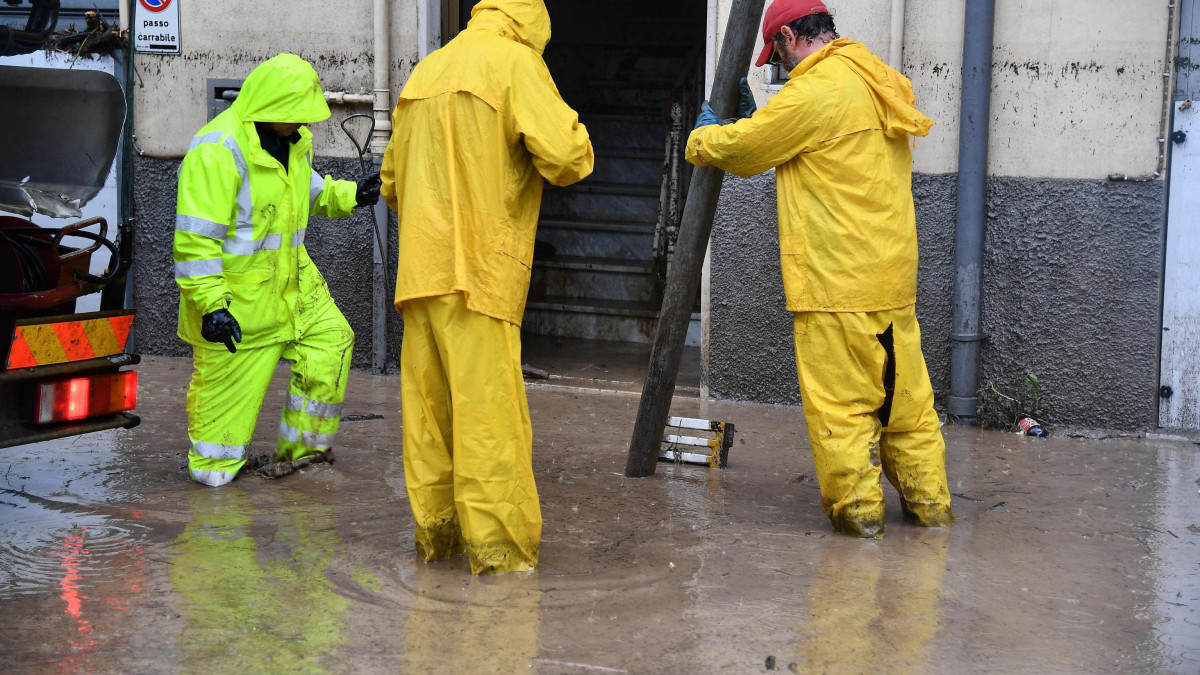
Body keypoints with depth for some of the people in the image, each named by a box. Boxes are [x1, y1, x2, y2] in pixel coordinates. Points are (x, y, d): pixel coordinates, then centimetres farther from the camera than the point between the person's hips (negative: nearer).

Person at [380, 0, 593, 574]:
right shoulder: (515, 61, -2)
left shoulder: (426, 71, 20)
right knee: (487, 403, -6)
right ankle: (498, 546, -6)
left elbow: (393, 183, 25)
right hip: (479, 266, -7)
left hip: (420, 263, 7)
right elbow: (565, 155, -14)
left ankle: (435, 530, 18)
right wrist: (574, 136, 7)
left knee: (427, 399, 11)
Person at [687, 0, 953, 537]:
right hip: (893, 274, 9)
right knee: (903, 390, 13)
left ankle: (856, 506, 6)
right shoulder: (879, 85, 14)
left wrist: (703, 136, 16)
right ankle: (929, 500, 19)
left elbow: (740, 150, -4)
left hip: (837, 279, -8)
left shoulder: (814, 93, -14)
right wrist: (755, 122, 28)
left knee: (840, 399, 1)